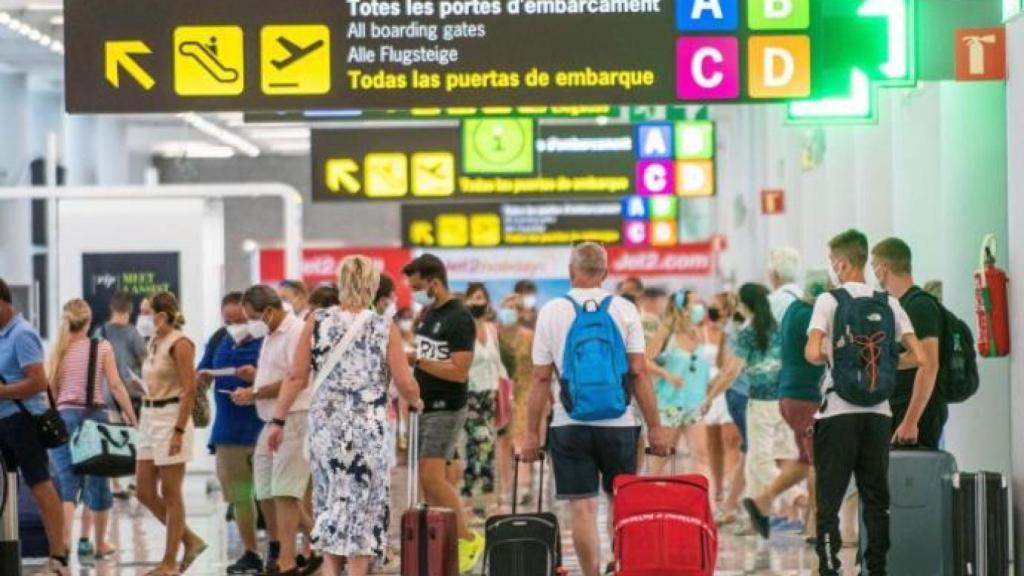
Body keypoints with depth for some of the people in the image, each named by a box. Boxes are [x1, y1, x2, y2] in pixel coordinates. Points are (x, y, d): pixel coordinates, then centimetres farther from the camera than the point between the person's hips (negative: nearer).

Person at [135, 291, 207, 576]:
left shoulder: (180, 344, -12)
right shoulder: (154, 342, 13)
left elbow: (189, 390, -16)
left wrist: (179, 431, -20)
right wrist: (142, 421, 15)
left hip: (171, 419, -9)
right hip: (149, 419, 9)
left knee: (170, 494, -2)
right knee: (145, 492, 8)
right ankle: (190, 540, 19)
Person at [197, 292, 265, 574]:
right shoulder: (219, 340, 11)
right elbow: (201, 377, 18)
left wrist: (257, 377, -27)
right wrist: (203, 378, -5)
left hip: (259, 427, -6)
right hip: (228, 429, 6)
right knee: (237, 494, 11)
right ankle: (250, 553, 20)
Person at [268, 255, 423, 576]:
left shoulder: (317, 322, 0)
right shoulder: (385, 329, -4)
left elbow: (297, 377, -2)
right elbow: (405, 384, -4)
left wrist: (278, 420, 4)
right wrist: (415, 403, 17)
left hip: (325, 425, 2)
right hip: (368, 427, -2)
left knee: (330, 499, 14)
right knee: (364, 501, 6)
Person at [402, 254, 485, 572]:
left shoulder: (459, 319, -13)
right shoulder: (427, 315, 14)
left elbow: (459, 372, -20)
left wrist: (416, 359, -21)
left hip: (446, 409, -9)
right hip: (423, 406, 9)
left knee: (432, 476, -13)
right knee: (425, 479, 5)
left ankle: (468, 539, -3)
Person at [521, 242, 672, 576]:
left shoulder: (551, 312, 0)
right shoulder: (624, 310, 1)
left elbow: (541, 378, 0)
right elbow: (639, 374, -3)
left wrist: (532, 432, 5)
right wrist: (655, 428, 1)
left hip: (569, 424, -1)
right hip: (617, 423, 1)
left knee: (582, 507, 1)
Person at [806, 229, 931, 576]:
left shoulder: (828, 300, -5)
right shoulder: (888, 303, 7)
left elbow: (812, 354, -18)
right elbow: (922, 360, 2)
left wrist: (829, 357, 4)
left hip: (838, 411, -4)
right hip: (878, 411, 4)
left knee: (829, 499, 0)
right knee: (876, 498, 10)